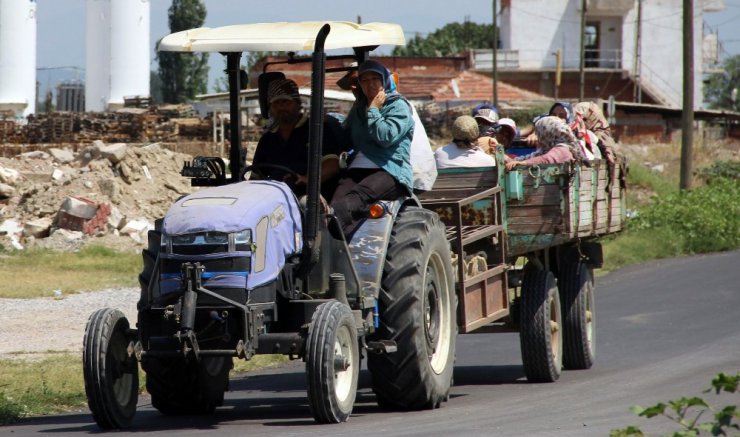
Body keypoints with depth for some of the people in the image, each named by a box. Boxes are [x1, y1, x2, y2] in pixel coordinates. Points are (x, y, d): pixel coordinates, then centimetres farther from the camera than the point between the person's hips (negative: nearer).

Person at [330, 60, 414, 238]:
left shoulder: (398, 106, 6)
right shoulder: (359, 108, 28)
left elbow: (386, 136, -9)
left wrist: (373, 110, 0)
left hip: (390, 171, -5)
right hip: (358, 169, 5)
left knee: (358, 196, -37)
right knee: (338, 199, -30)